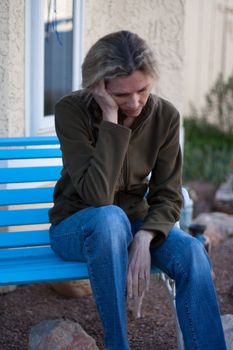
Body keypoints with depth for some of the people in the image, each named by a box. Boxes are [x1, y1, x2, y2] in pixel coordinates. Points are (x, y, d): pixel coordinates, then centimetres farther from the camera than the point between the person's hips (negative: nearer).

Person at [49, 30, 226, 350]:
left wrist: (144, 238, -26)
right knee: (110, 217, -38)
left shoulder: (165, 115, -9)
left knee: (192, 253, -27)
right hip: (77, 226, -3)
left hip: (135, 222, 3)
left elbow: (168, 195, -7)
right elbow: (98, 197, -32)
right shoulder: (71, 110, -21)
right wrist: (112, 119, -33)